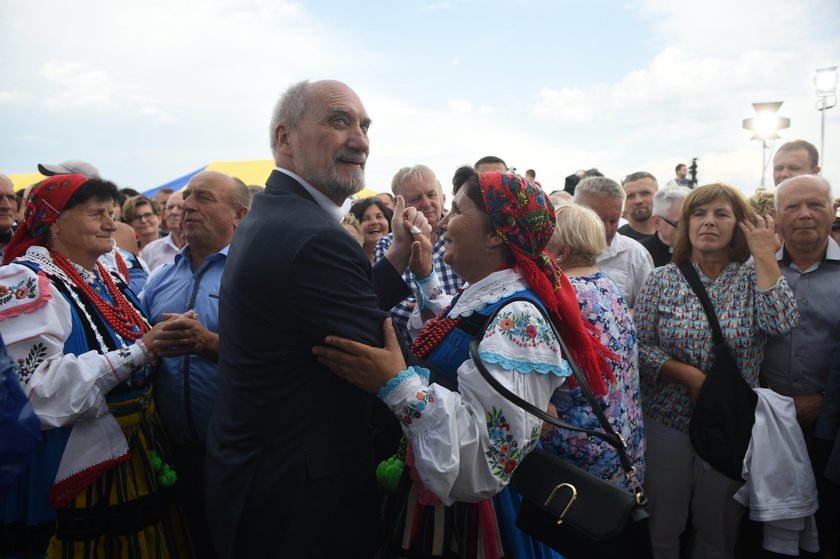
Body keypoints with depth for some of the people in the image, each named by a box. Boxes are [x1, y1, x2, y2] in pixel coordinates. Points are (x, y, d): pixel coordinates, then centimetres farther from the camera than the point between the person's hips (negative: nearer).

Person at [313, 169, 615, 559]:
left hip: (474, 519, -8)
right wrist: (421, 275, 17)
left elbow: (490, 454, -33)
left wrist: (398, 384, -37)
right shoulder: (474, 298, 4)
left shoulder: (518, 318, -25)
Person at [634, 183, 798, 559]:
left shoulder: (752, 276, -1)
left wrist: (765, 255, -16)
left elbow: (782, 323, -20)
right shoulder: (662, 280, -2)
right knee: (662, 528, 11)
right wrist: (689, 375, -17)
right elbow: (639, 346, -5)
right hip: (666, 419, 0)